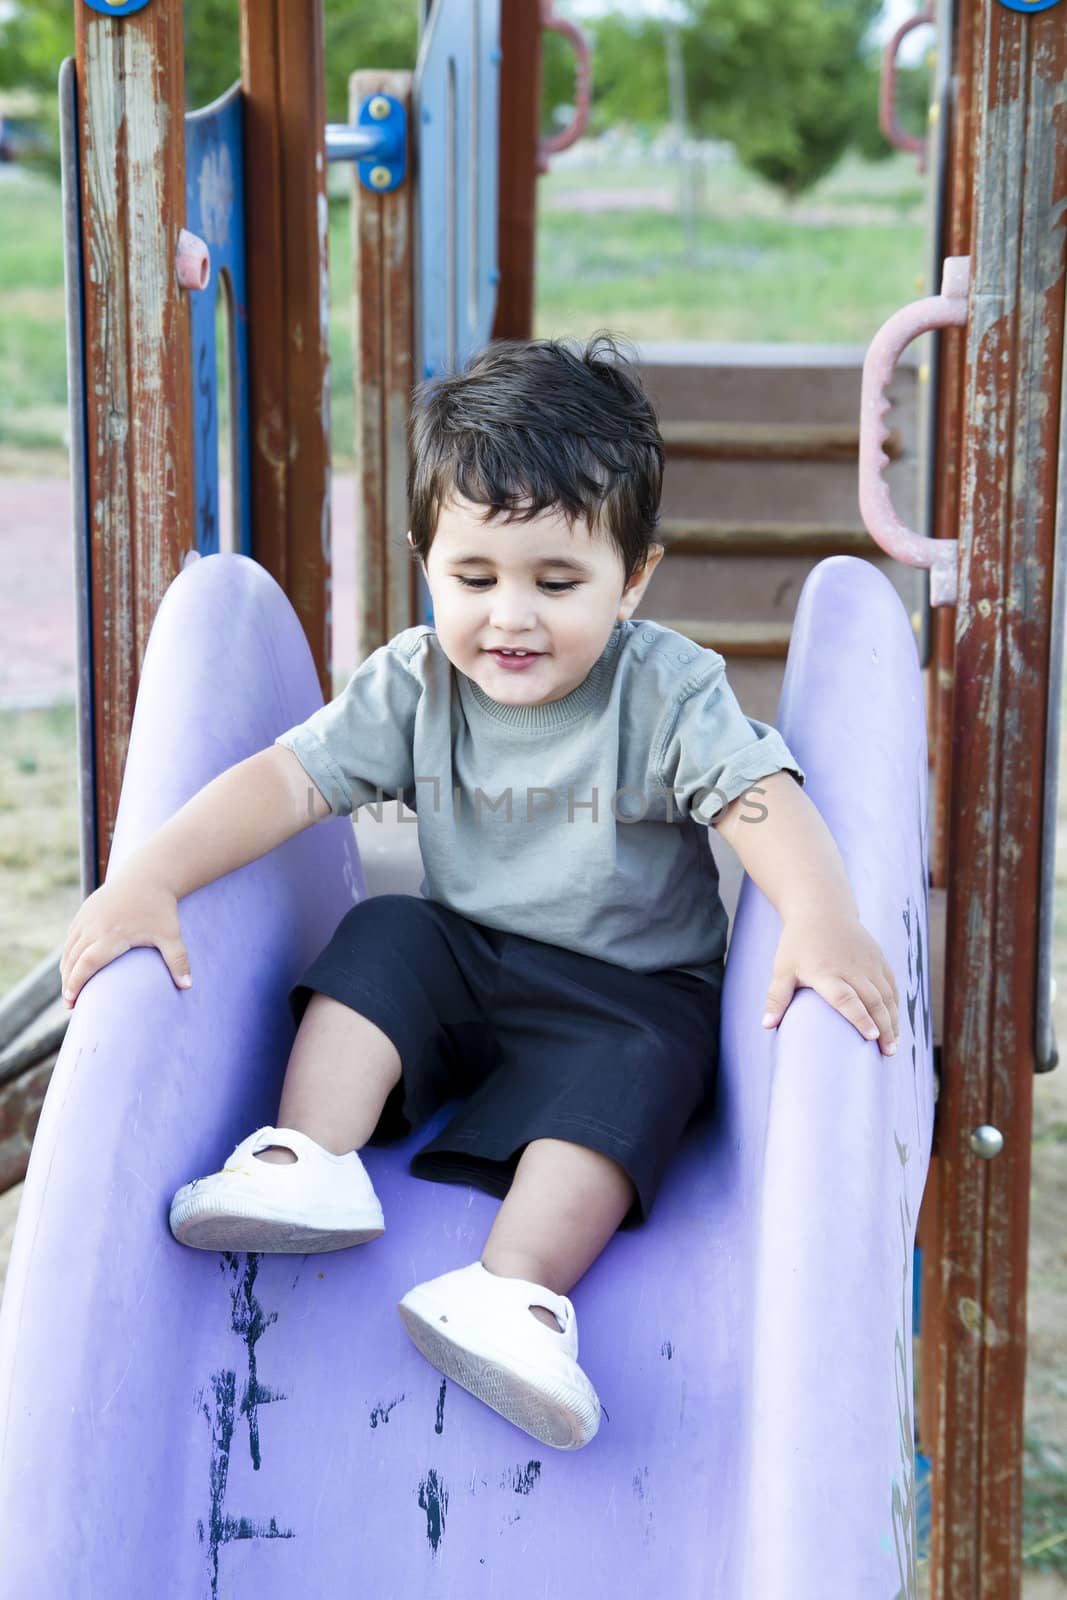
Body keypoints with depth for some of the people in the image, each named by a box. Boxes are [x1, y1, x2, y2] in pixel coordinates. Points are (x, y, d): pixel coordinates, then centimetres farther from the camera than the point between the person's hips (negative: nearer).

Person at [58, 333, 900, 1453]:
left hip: (630, 991, -3)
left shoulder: (670, 691, -14)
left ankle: (516, 1287, -44)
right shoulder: (414, 685, -6)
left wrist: (820, 921, -47)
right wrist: (147, 878, -26)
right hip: (466, 963, 4)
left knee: (627, 1068, -31)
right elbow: (287, 779, -13)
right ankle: (310, 1163, -26)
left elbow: (761, 799, -27)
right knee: (384, 937, -20)